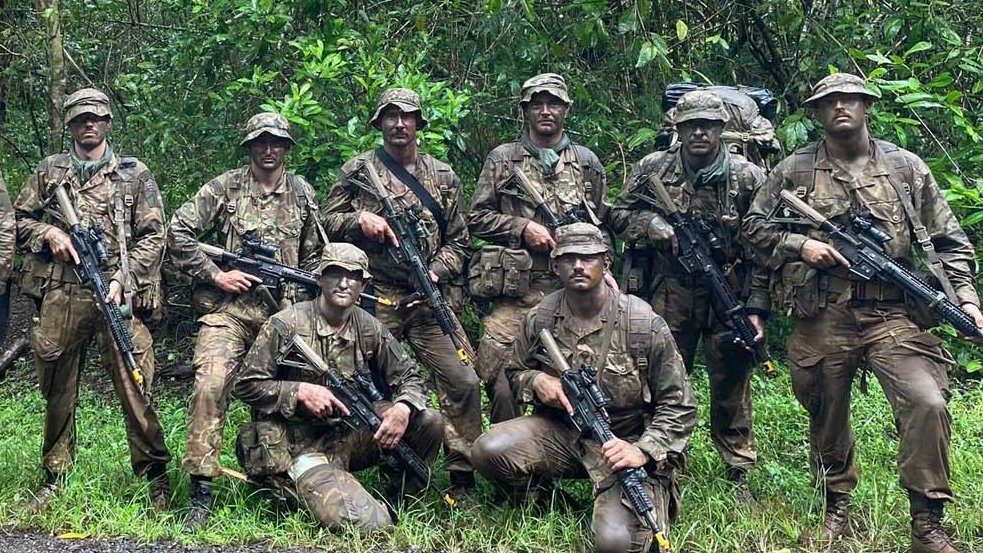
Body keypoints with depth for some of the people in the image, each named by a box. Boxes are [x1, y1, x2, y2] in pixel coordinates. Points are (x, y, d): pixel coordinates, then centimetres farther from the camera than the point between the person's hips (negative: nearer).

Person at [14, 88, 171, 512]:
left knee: (134, 385, -7)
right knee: (57, 389, 8)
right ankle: (54, 477, 20)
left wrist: (122, 281, -8)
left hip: (117, 295, -3)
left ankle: (156, 476, 2)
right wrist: (47, 233, -2)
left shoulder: (134, 174, 8)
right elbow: (18, 219, 20)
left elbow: (153, 237, 3)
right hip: (59, 296, 3)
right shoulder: (49, 171, 15)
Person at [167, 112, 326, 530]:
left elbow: (313, 256, 21)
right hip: (228, 309, -4)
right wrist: (215, 275, -7)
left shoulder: (302, 194, 12)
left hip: (283, 312, 4)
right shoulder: (224, 188, 1)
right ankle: (201, 494, -18)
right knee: (210, 384, -19)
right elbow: (179, 233, -2)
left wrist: (303, 303, 9)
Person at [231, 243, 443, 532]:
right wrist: (301, 391, -20)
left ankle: (397, 502, 9)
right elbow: (245, 385, -7)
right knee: (368, 524, -26)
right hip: (299, 450, -6)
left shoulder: (370, 329, 4)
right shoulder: (286, 325, -10)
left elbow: (409, 376, 9)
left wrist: (403, 408, -14)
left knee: (429, 421, -11)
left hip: (350, 437, 6)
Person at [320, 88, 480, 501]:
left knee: (464, 382, -10)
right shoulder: (357, 171, 9)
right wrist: (358, 220, -9)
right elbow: (326, 221, 11)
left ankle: (463, 480, -3)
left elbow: (458, 241, 15)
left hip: (428, 299, 2)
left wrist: (437, 271, -4)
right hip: (374, 297, -1)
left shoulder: (443, 177, 14)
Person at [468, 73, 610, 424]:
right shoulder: (502, 159, 8)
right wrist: (522, 228, -7)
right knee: (502, 384, -10)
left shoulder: (587, 163, 13)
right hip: (515, 292, -2)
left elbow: (602, 225, 20)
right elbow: (477, 218, 6)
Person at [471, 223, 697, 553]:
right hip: (560, 432, 3)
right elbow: (514, 373, 17)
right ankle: (540, 498, 7)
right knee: (488, 451, -25)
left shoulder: (644, 324, -13)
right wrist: (535, 381, -8)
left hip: (627, 444, -3)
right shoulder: (539, 319, -2)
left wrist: (643, 451, -24)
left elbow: (679, 407, -9)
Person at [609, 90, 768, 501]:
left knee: (731, 385, 5)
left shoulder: (747, 177, -2)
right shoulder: (652, 169, 3)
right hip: (669, 294, 1)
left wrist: (757, 307, -7)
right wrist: (652, 224, -9)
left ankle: (738, 474, 14)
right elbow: (618, 214, 12)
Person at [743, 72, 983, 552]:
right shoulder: (795, 170, 7)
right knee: (827, 416, 10)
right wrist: (799, 245, -5)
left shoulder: (906, 167, 9)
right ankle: (837, 509, 31)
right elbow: (755, 224, 12)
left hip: (892, 315, -1)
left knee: (927, 405, -17)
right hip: (822, 319, 1)